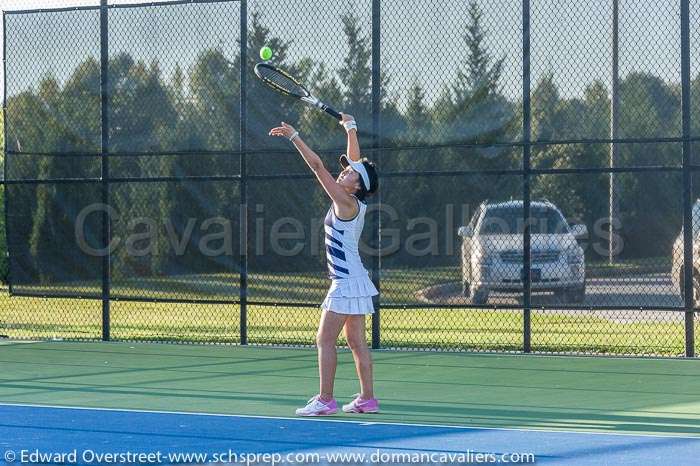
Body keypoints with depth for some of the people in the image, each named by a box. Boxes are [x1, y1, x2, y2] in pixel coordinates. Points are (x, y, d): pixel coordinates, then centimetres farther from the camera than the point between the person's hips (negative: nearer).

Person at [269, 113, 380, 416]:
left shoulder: (347, 203, -14)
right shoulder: (355, 203, 7)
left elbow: (318, 166, -17)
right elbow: (356, 161, 19)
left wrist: (294, 137, -16)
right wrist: (350, 129, 24)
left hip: (346, 283, -9)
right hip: (354, 281, 9)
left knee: (325, 340, -8)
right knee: (356, 342, 10)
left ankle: (325, 400, -8)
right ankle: (367, 399, 11)